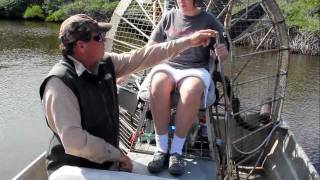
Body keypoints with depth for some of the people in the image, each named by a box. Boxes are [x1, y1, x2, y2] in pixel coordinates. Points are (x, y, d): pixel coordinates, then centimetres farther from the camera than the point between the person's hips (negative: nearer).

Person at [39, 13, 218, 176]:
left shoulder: (106, 63, -3)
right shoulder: (60, 83, -24)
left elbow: (142, 57, 2)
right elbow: (73, 140, -30)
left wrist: (189, 41, 2)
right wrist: (117, 154, -20)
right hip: (75, 169, -6)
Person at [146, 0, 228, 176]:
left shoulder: (209, 20, 7)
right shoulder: (169, 17, 12)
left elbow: (223, 53, 10)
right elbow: (152, 46, 16)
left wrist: (222, 52, -14)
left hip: (196, 69, -1)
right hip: (167, 66, 1)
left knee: (191, 91, -38)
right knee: (158, 85, -35)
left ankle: (176, 150, -27)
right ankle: (161, 148, -28)